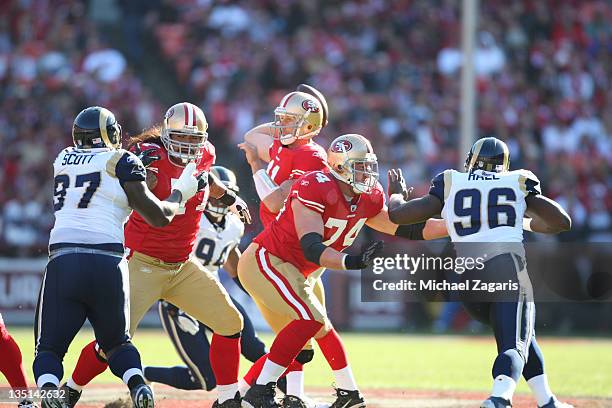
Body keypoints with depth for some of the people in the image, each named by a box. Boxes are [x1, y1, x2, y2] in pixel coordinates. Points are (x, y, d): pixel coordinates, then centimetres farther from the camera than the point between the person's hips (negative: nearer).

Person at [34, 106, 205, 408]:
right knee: (116, 342, 21)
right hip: (108, 264, -1)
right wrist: (180, 192, 23)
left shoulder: (63, 160, 18)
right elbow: (159, 216, 5)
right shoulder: (122, 162, 6)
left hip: (63, 261, 1)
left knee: (50, 347, 10)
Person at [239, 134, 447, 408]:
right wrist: (351, 262, -47)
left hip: (290, 273, 9)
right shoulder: (315, 189, -25)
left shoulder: (368, 199, 1)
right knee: (310, 319, -21)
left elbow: (404, 229, 7)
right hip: (266, 260, -9)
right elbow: (311, 248, -33)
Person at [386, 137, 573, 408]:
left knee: (521, 333, 24)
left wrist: (396, 195, 38)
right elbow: (562, 222, 16)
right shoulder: (518, 183, 16)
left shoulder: (450, 184, 17)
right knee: (514, 347, -9)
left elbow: (398, 215, 15)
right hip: (507, 262, -3)